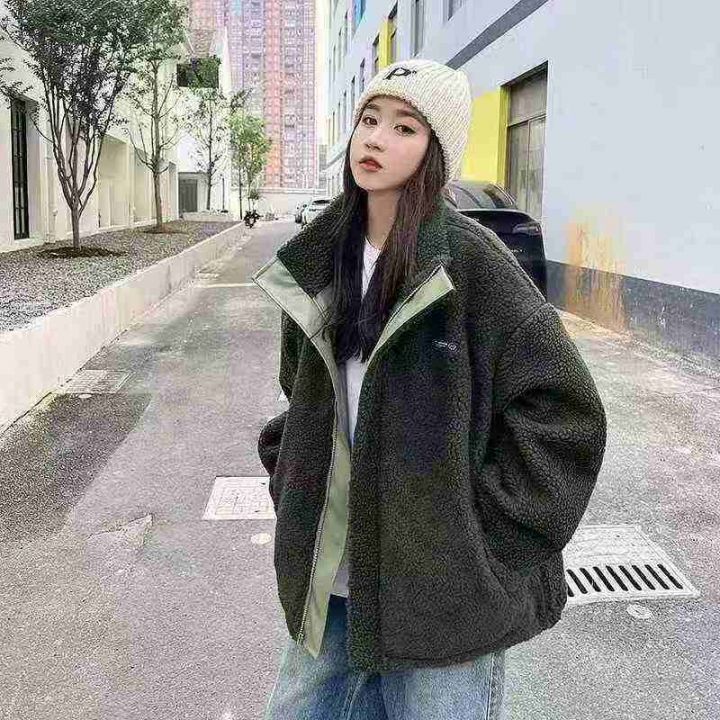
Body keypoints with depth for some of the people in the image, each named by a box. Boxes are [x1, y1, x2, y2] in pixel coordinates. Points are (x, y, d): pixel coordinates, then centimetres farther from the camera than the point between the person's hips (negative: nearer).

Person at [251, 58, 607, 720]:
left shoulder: (470, 259, -13)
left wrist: (490, 534, -12)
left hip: (441, 591, -5)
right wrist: (291, 489, 9)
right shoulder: (320, 262, 4)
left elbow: (564, 411, -13)